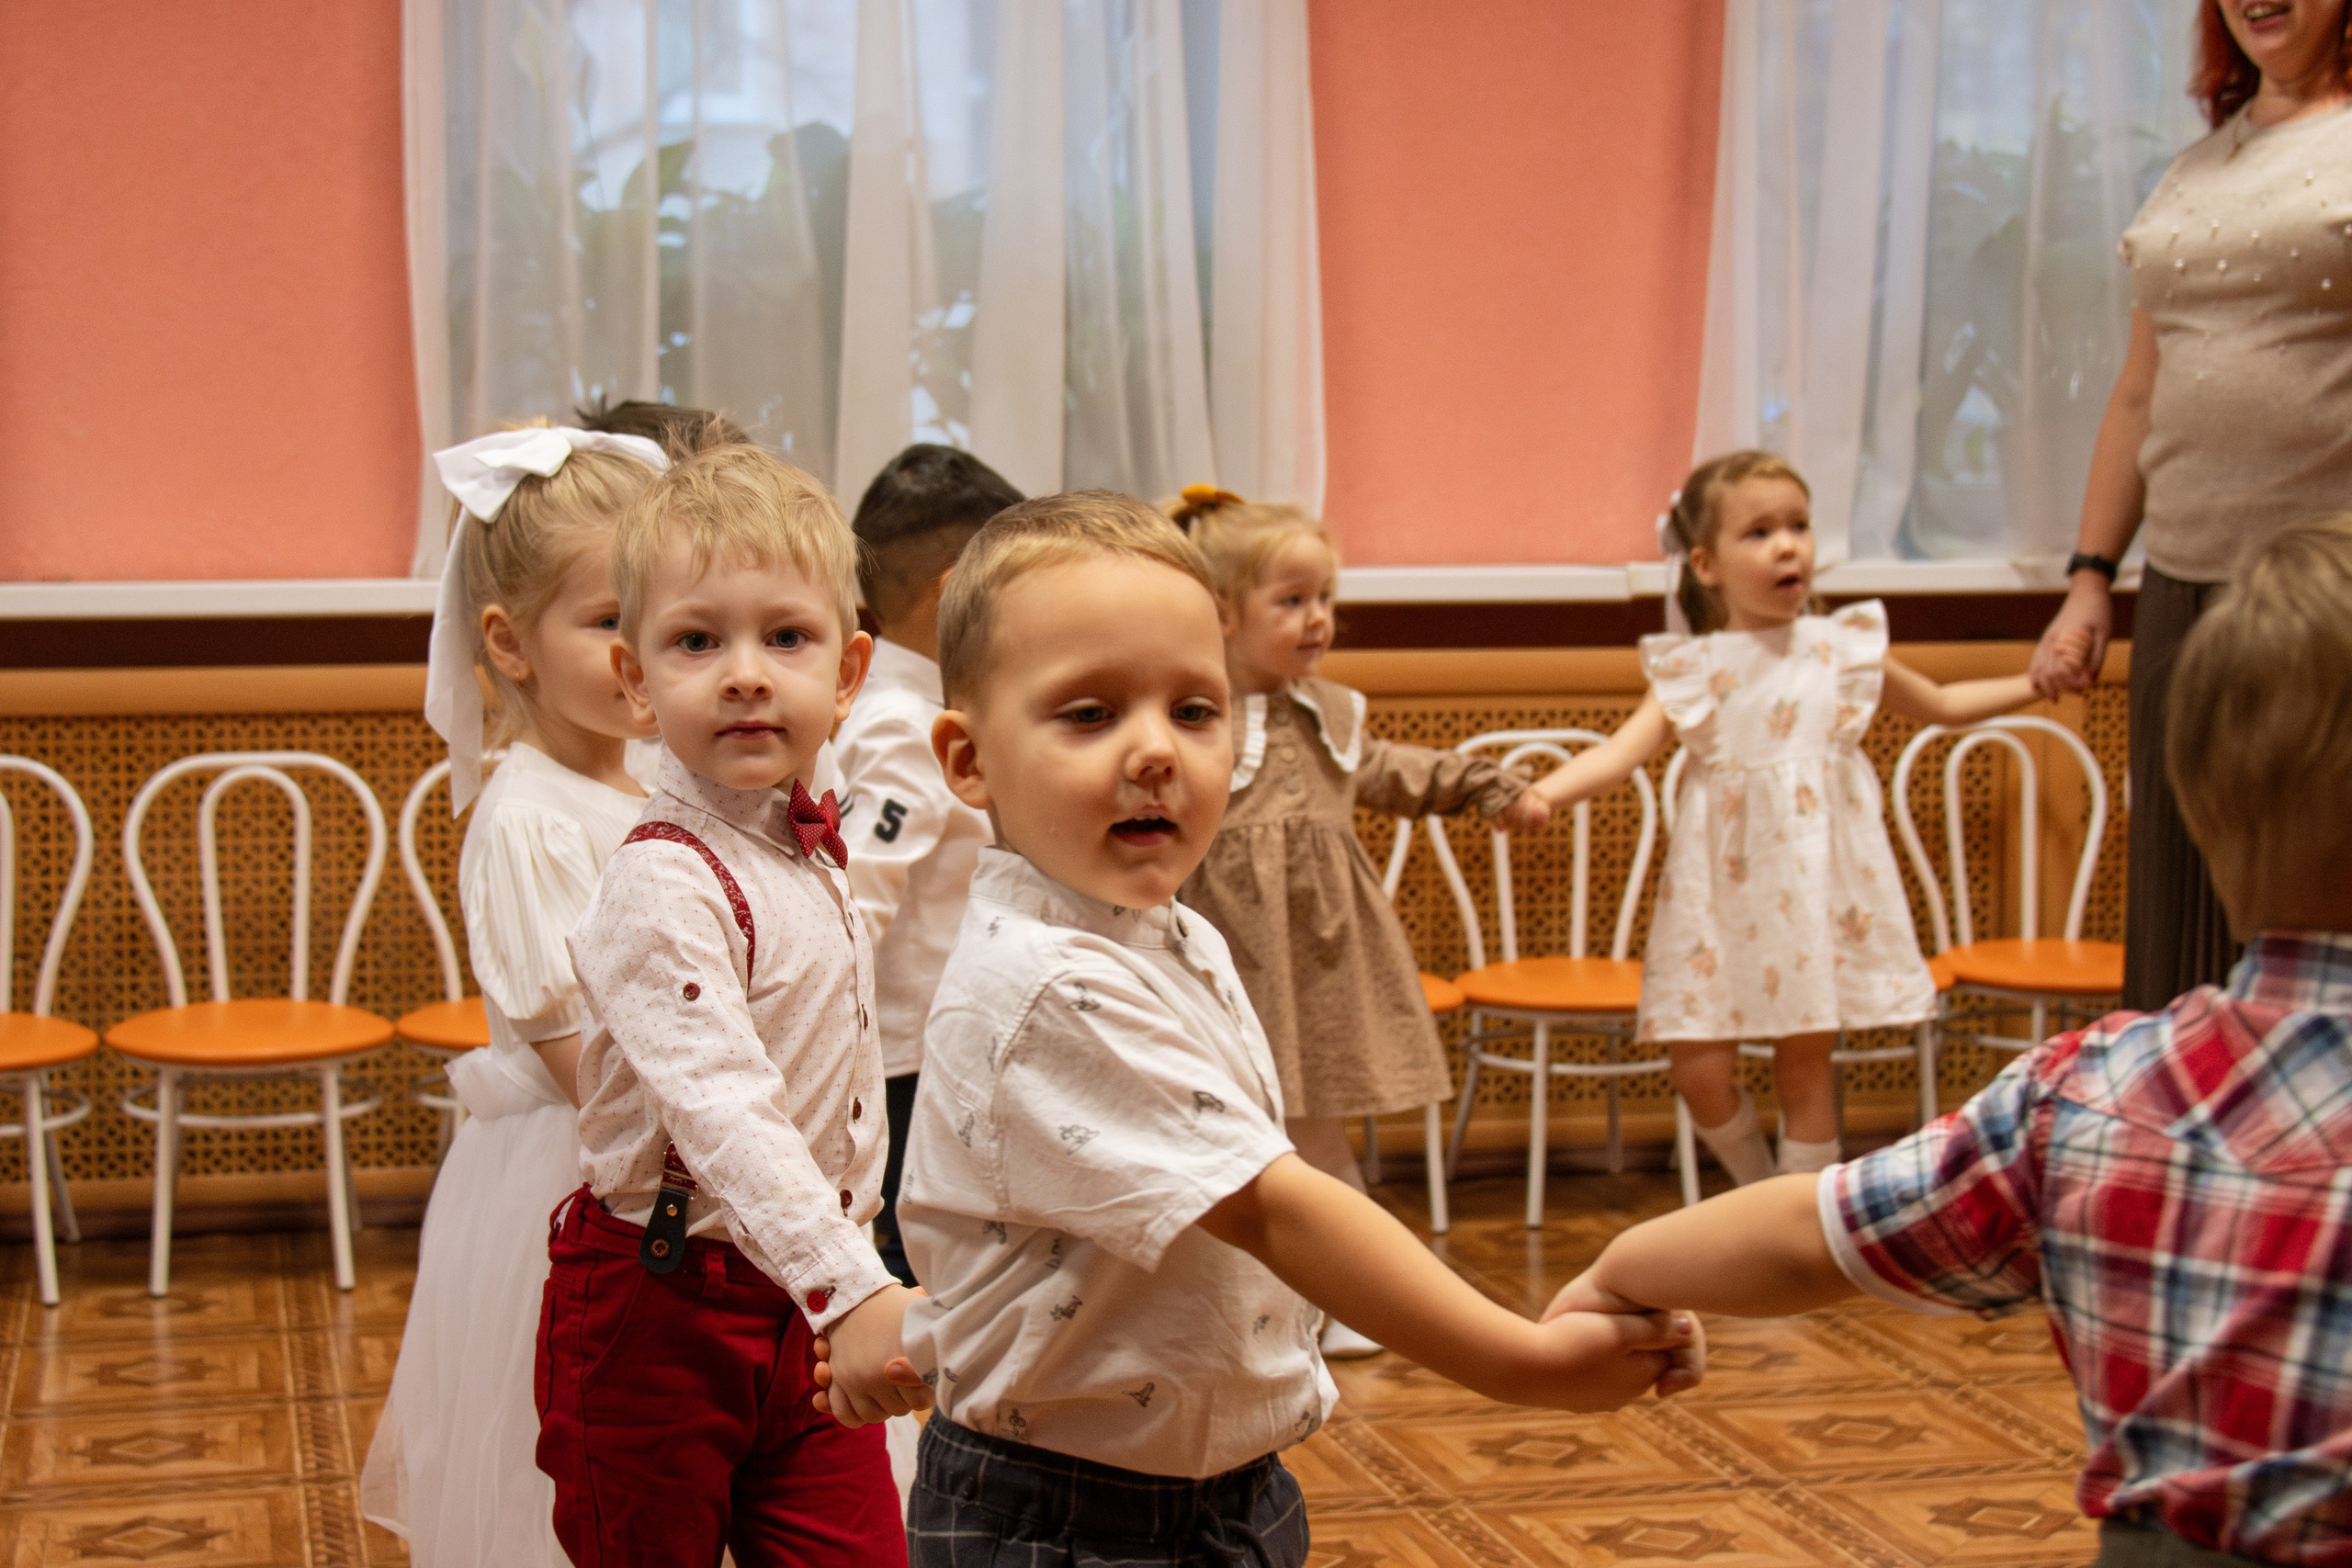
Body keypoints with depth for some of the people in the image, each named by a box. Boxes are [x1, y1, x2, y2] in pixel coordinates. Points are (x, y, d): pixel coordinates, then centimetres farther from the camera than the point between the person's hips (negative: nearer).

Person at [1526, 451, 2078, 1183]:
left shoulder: (1844, 647, 6)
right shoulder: (1690, 670, -1)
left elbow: (1941, 704, 23)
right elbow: (1619, 753, -14)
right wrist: (1540, 793, -32)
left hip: (1817, 883, 1)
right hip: (1723, 896, -1)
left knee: (1804, 1064, 3)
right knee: (1700, 1068, -4)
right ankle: (1759, 1197, 22)